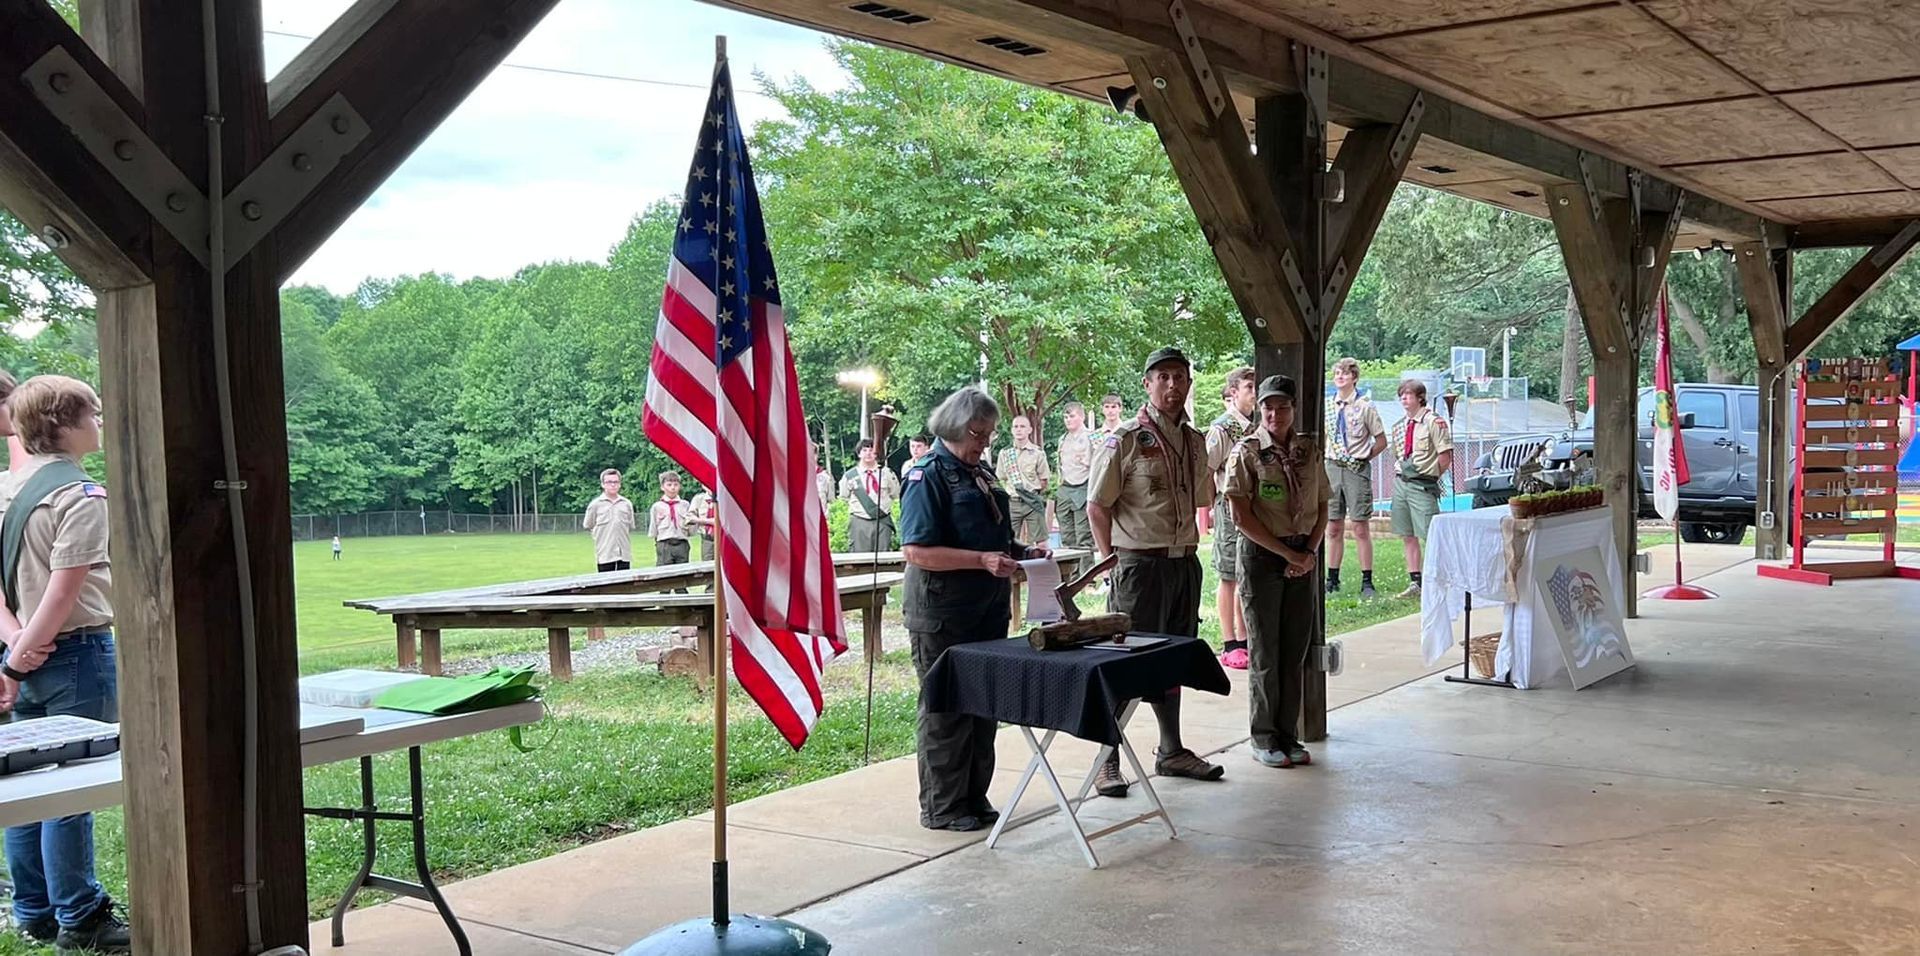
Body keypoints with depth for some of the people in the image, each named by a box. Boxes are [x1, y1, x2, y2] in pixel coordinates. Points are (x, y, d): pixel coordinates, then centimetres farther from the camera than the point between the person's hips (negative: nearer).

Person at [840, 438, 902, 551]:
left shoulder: (886, 473, 8)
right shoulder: (849, 476, 4)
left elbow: (896, 495, 15)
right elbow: (843, 500, 11)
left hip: (883, 522, 1)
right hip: (859, 524, -1)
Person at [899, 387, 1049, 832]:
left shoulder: (982, 473, 15)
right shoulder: (929, 476, -12)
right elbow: (917, 550, -21)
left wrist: (1021, 553, 8)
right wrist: (982, 560, -26)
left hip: (988, 610, 8)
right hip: (943, 616, -8)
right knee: (945, 711, 1)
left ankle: (974, 798, 25)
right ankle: (942, 807, 12)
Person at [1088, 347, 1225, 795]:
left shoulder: (1196, 441, 12)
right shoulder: (1127, 439, -8)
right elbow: (1097, 506, -7)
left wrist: (1186, 548, 12)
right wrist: (1114, 561, -8)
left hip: (1184, 562, 7)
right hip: (1139, 563, -6)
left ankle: (1171, 752, 28)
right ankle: (1107, 760, 3)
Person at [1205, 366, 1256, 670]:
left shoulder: (1257, 426, 11)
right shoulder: (1221, 428, -10)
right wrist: (1211, 509, -15)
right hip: (1230, 507, -6)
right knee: (1229, 577, 0)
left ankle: (1244, 639, 21)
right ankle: (1229, 646, 6)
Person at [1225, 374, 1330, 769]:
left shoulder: (1309, 450, 8)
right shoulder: (1247, 451, -7)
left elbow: (1322, 507, 11)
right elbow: (1242, 516, -11)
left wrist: (1310, 552, -4)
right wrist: (1288, 553, -11)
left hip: (1303, 556, 4)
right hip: (1261, 554, -4)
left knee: (1295, 650, 8)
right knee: (1265, 651, 1)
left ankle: (1288, 736, 17)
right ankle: (1264, 739, 12)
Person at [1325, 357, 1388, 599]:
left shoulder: (1365, 406, -3)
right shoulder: (1327, 406, 8)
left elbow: (1381, 441, 2)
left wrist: (1362, 459, -2)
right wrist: (1326, 458, 9)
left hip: (1357, 469, -4)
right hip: (1332, 468, 4)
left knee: (1361, 528, -2)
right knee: (1333, 528, 8)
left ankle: (1367, 582, 2)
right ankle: (1332, 579, 15)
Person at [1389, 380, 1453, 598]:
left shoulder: (1434, 422, -8)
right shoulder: (1399, 426, 12)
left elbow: (1446, 456, -9)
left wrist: (1431, 478, -2)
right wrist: (1402, 473, 13)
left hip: (1422, 484, -7)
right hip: (1401, 482, 7)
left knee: (1430, 535, -7)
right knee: (1408, 536, 9)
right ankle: (1414, 582, 15)